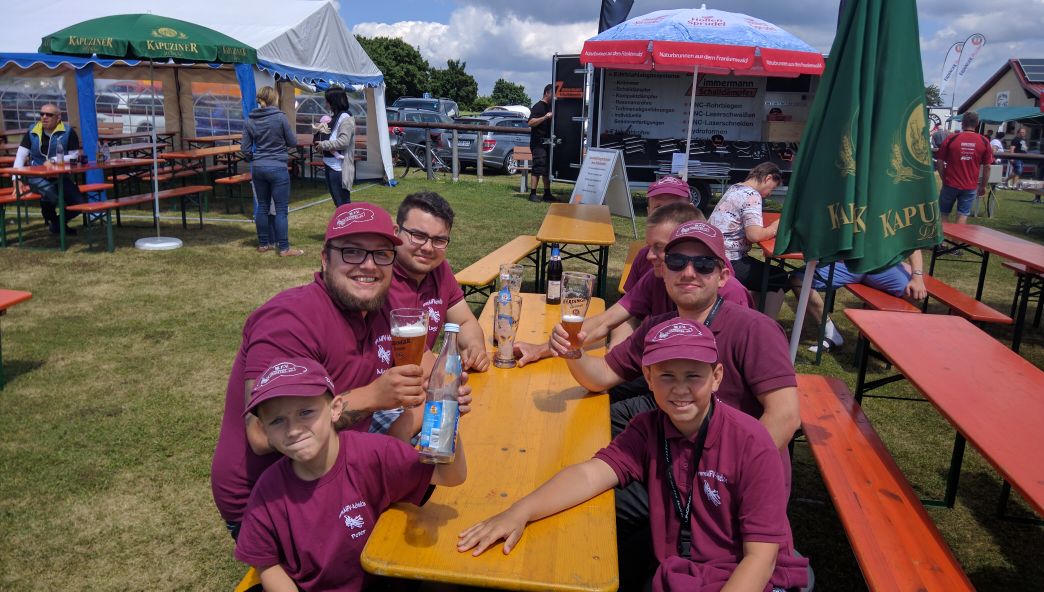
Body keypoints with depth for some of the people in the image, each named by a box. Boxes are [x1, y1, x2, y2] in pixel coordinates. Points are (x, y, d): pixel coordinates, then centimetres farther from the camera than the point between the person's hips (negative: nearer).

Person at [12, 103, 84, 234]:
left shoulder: (68, 132, -4)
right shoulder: (32, 132, 3)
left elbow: (74, 156, -4)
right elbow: (20, 156, 2)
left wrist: (54, 160, -18)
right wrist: (16, 179, -9)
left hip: (61, 177, 0)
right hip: (37, 177, 0)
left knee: (79, 204, -14)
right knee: (49, 192, -32)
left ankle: (58, 223, 20)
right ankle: (51, 220, 3)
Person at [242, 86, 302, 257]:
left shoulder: (250, 121, 3)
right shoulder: (280, 117, -10)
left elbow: (246, 150, 5)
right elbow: (292, 142, -3)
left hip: (258, 168, 5)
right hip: (278, 168, -5)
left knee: (262, 207, 14)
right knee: (281, 209, -1)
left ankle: (263, 244, 22)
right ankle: (284, 248, 0)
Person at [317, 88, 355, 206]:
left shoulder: (346, 119, -12)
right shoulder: (334, 117, 15)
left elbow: (343, 141, -23)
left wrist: (323, 145, -14)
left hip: (339, 168, -10)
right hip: (330, 165, 10)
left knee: (343, 204, -6)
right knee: (338, 202, 16)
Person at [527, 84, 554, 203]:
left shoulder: (550, 106, 18)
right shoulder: (538, 106, -8)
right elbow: (531, 123, -19)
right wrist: (545, 117, -27)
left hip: (548, 143, 9)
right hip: (538, 143, -9)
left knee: (548, 169, 10)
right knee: (538, 168, -10)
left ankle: (547, 194, 16)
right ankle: (532, 194, -5)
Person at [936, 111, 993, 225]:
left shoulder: (950, 139, -7)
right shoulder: (984, 142, -3)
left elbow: (940, 162, -4)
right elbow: (987, 167, 0)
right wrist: (983, 186, 11)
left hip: (950, 184, -1)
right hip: (970, 186, 1)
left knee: (943, 214, 13)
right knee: (963, 215, 6)